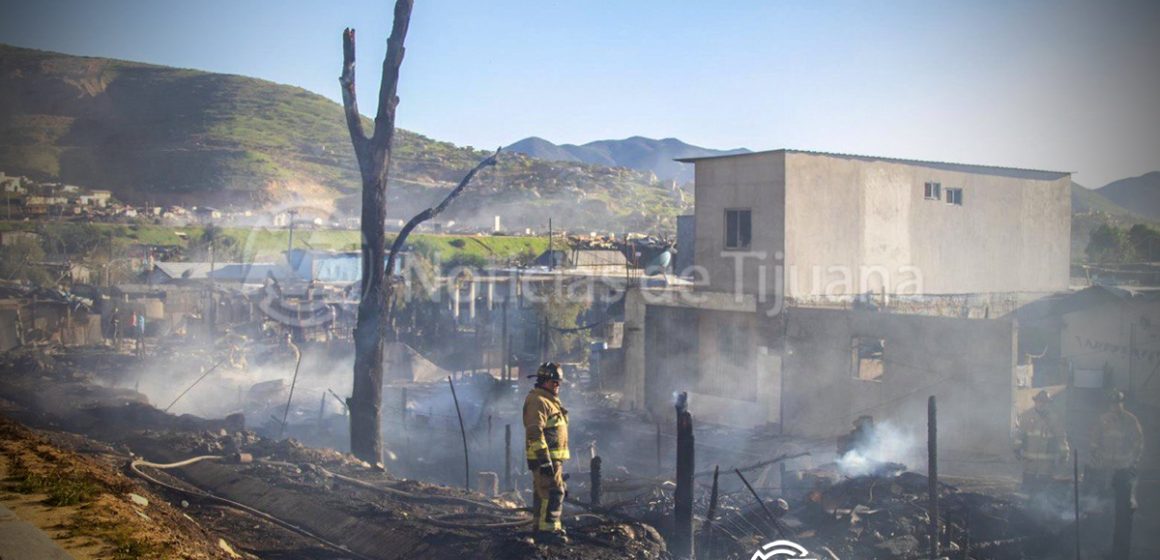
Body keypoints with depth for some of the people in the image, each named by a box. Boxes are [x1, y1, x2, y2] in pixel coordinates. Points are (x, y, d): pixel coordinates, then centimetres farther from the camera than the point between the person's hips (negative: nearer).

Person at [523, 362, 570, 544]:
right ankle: (547, 530, -10)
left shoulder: (550, 400, 19)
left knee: (543, 492, 16)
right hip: (545, 456, -10)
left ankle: (542, 526, 24)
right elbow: (535, 432, -22)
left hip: (553, 457, 10)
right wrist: (544, 459, -25)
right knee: (553, 492, -12)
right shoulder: (537, 401, -15)